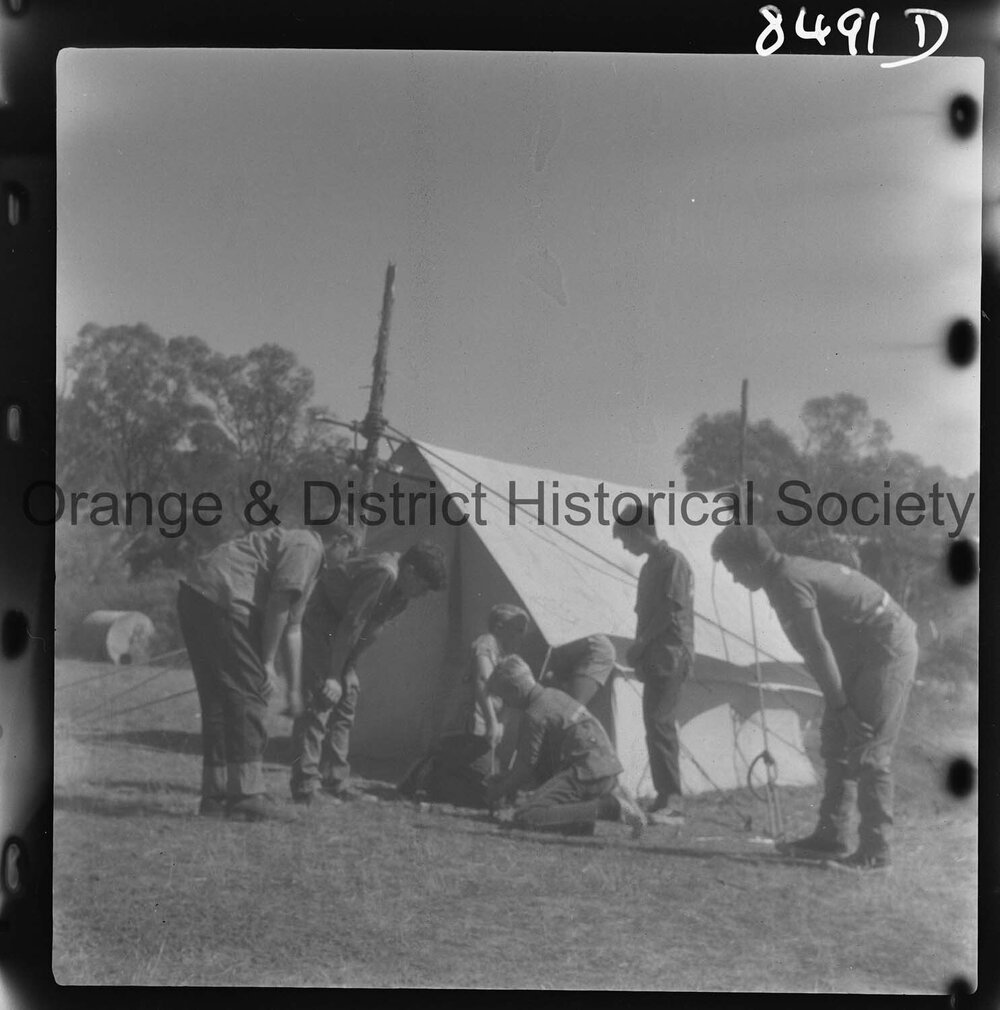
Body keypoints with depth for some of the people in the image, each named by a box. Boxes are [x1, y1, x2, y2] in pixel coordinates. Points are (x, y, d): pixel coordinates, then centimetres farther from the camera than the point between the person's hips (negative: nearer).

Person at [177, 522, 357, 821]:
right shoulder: (307, 547, -3)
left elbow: (292, 627, 31)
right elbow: (278, 605, -13)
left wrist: (295, 688, 32)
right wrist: (267, 663, -5)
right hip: (221, 597, -11)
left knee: (218, 699, 12)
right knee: (247, 694, -7)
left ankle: (215, 795, 15)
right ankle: (247, 796, -7)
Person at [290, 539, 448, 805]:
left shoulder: (400, 590, 2)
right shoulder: (383, 573, -28)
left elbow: (371, 628, 9)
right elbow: (351, 624, -27)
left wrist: (348, 672, 6)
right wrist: (333, 676, -23)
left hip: (334, 634, 10)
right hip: (316, 626, -10)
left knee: (345, 700, 7)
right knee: (320, 701, -15)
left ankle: (336, 785, 10)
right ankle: (306, 789, -16)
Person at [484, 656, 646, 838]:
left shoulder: (535, 715, -11)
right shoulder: (555, 695, 18)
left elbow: (525, 766, -6)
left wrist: (500, 790, 10)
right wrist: (507, 778, 28)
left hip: (588, 774, -10)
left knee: (524, 816, -18)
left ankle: (607, 808, -21)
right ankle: (612, 796, 11)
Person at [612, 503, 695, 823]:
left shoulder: (673, 561, -9)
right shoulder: (650, 567, 19)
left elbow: (670, 612, -16)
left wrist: (640, 644, -11)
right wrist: (638, 650, 8)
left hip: (670, 656, -9)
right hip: (654, 659, 10)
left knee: (659, 724, -16)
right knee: (659, 725, 9)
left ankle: (672, 800, -17)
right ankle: (667, 799, 13)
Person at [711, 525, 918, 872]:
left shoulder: (789, 583, -20)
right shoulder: (794, 570, 11)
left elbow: (817, 649, -23)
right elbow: (818, 648, 14)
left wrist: (840, 705, -18)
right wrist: (839, 704, 14)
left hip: (887, 650, -10)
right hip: (864, 653, 10)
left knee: (868, 752, -9)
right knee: (836, 743, 12)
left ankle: (874, 851, -5)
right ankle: (830, 837, 17)